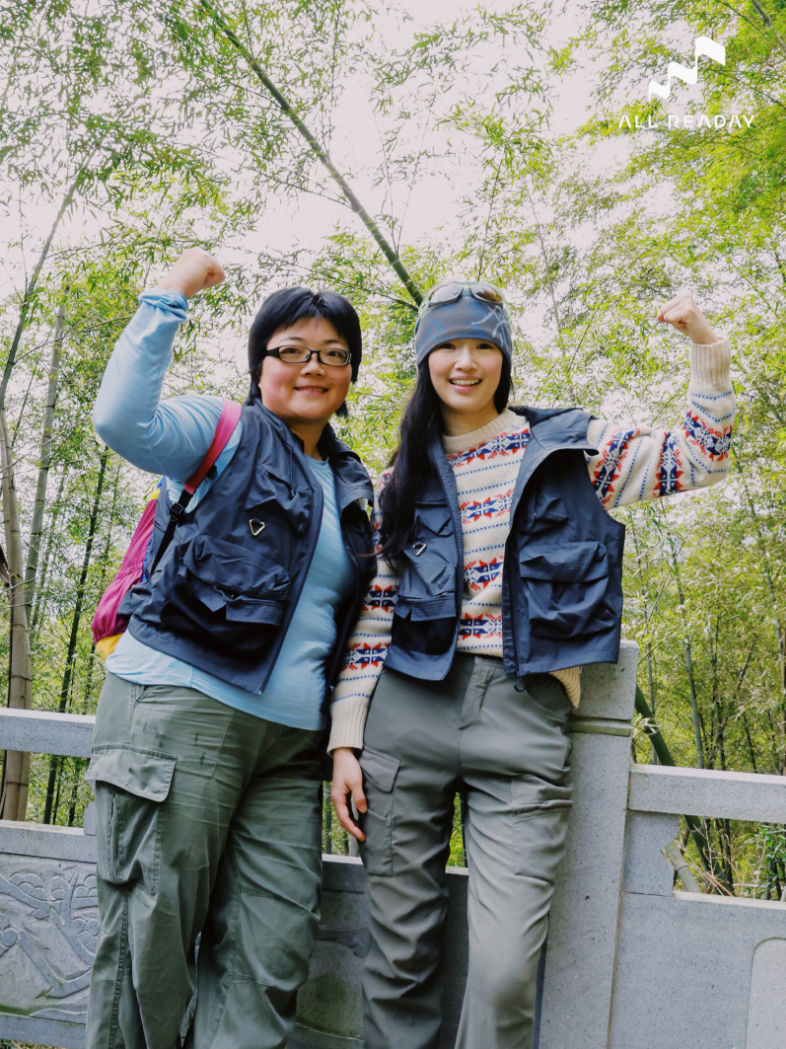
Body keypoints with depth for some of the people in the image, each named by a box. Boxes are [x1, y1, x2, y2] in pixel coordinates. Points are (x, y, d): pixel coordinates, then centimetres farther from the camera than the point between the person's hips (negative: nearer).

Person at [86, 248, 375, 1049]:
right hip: (180, 710, -5)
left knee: (270, 959, 1)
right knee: (150, 942, -2)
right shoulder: (224, 435, 4)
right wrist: (170, 295, -13)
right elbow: (121, 417, -16)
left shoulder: (351, 486, 21)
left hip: (289, 740, 6)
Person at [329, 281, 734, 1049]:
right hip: (407, 716, 2)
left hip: (524, 722, -1)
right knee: (399, 957, 5)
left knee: (505, 968, -8)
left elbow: (699, 459, 11)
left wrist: (706, 349, -1)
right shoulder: (404, 476, 14)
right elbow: (372, 615, 10)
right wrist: (346, 742, 4)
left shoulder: (567, 447, 10)